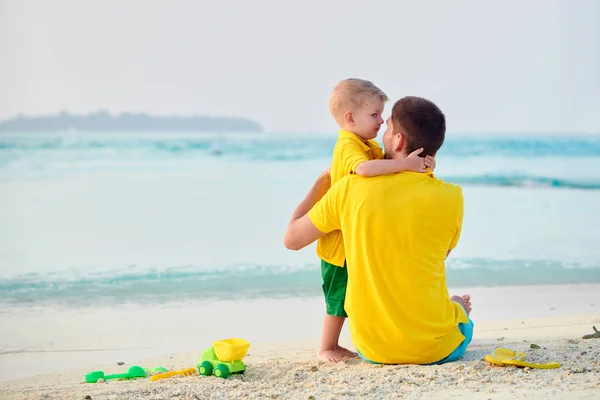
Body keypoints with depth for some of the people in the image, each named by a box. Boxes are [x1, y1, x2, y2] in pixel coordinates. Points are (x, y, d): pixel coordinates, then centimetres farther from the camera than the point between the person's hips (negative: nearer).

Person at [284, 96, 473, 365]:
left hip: (371, 349, 1)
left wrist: (323, 180, 15)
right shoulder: (450, 197, -12)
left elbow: (291, 238, 4)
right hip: (437, 349, 0)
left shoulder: (349, 190, -11)